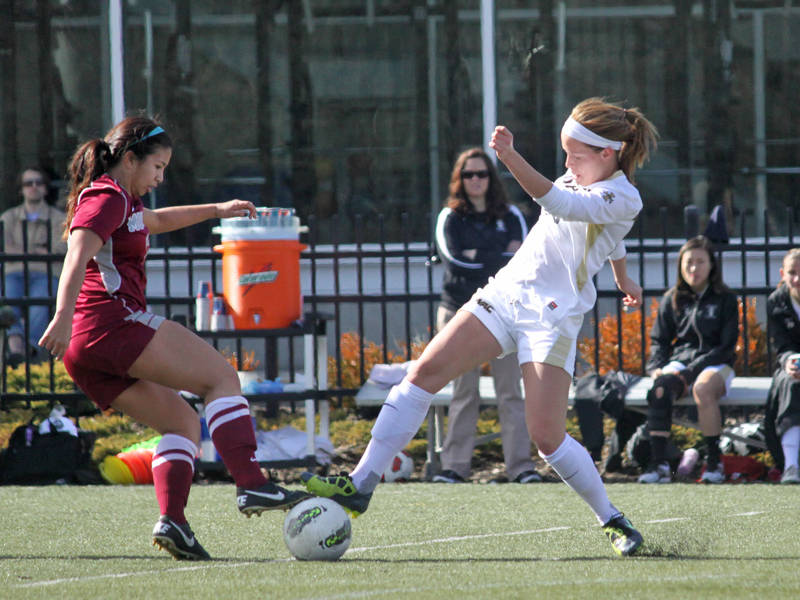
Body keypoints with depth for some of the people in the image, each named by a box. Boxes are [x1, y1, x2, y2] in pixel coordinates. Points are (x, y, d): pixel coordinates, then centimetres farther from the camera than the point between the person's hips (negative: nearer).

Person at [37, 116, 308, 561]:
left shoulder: (121, 203, 27)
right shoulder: (108, 197, -4)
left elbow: (155, 220, 49)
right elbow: (78, 256, -20)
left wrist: (217, 210, 58)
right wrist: (63, 318, -33)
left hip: (85, 354, 10)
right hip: (115, 322, -10)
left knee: (183, 421, 11)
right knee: (221, 376, -6)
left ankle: (172, 519, -8)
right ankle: (251, 484, -20)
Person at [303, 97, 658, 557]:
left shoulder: (623, 200, -15)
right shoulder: (586, 176, 12)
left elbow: (558, 202, -33)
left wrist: (511, 157, -45)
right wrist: (623, 278, 51)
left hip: (553, 319, -7)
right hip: (505, 294, 7)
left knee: (547, 436, -12)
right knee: (425, 373, -9)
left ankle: (613, 520, 11)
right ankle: (361, 484, -12)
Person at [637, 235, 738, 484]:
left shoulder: (725, 299, 3)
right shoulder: (672, 300, 13)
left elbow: (727, 346, -3)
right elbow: (659, 340, 15)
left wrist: (693, 370, -15)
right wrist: (656, 368, -7)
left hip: (715, 364, -3)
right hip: (680, 359, 3)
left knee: (703, 388, -39)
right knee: (660, 389, -33)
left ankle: (714, 462, -27)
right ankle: (657, 463, -37)